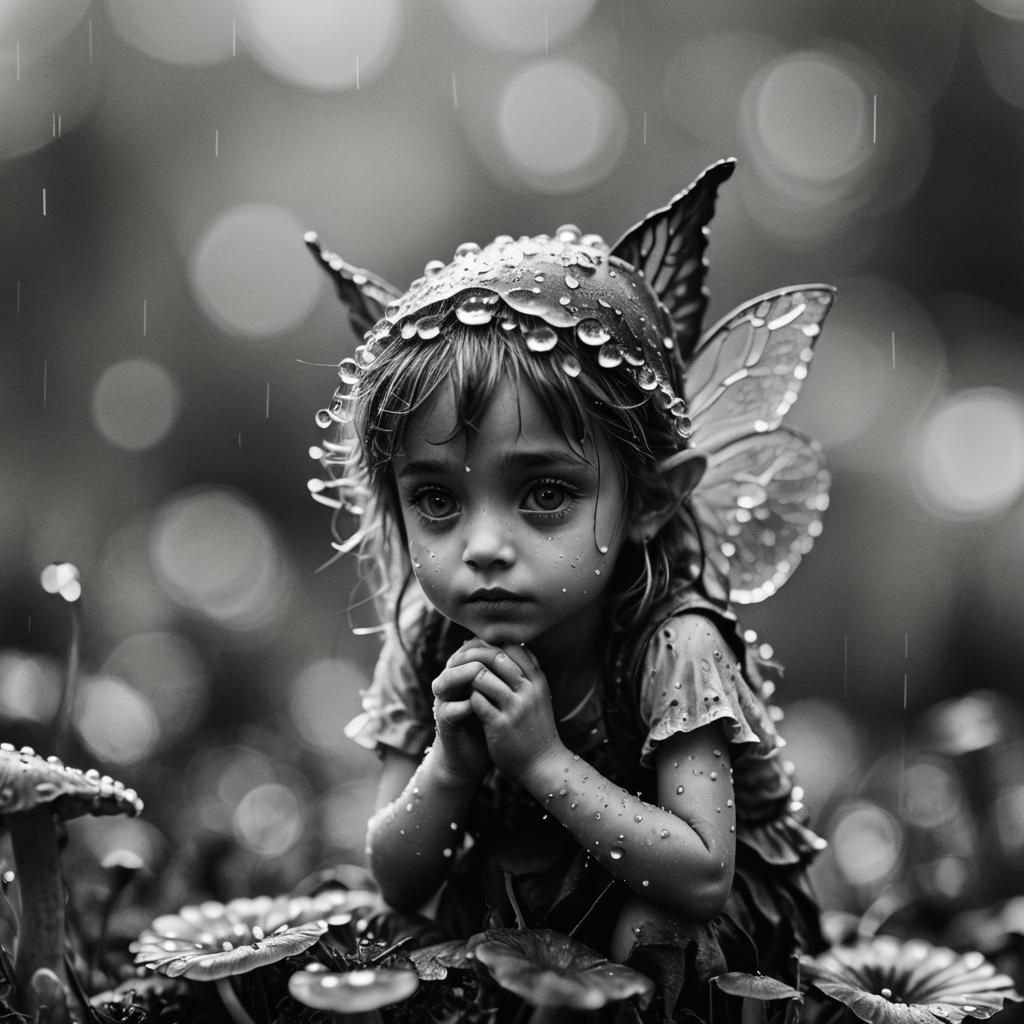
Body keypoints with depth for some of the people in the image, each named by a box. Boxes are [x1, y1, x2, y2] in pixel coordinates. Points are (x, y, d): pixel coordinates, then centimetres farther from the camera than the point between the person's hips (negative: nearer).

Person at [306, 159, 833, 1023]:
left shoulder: (671, 648, -26)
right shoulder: (426, 652, -14)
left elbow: (703, 878, -29)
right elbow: (395, 884, -9)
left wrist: (542, 759, -34)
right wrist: (449, 769, -28)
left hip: (673, 949, -5)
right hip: (505, 940, 5)